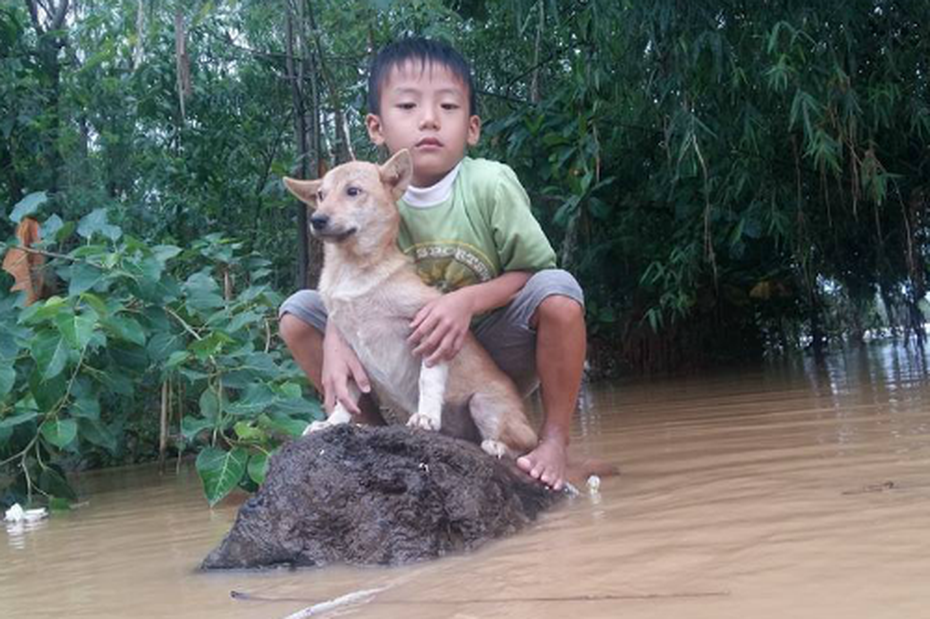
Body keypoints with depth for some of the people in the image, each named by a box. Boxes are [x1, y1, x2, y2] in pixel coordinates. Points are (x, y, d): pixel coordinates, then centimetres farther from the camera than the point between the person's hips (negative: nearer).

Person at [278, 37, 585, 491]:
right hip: (408, 360, 2)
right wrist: (335, 342, -30)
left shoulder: (491, 184, -18)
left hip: (493, 355, -2)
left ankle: (554, 437, -10)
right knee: (298, 312, -11)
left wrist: (468, 300, -30)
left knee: (558, 290, -30)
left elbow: (533, 272, -13)